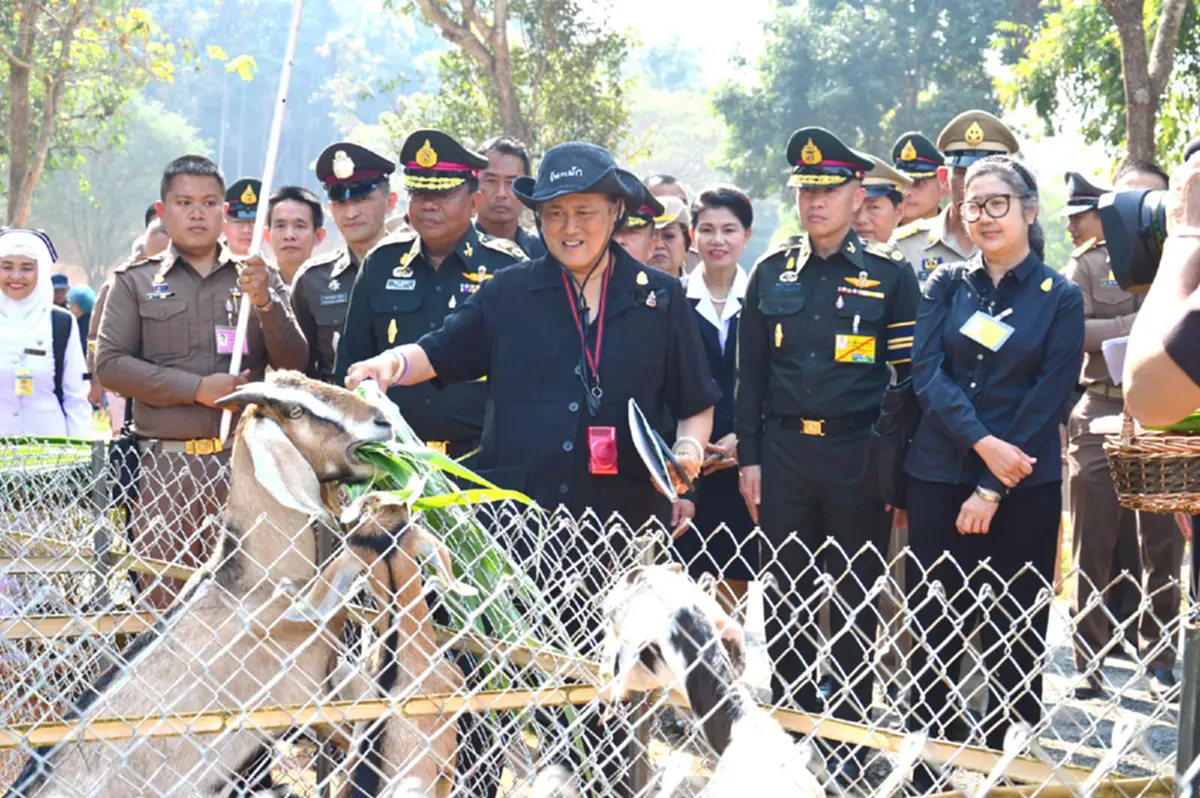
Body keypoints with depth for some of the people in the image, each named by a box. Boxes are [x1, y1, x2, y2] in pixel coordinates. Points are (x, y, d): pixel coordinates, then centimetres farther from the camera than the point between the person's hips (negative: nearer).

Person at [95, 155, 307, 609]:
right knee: (165, 602, -4)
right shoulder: (136, 282, 11)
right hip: (165, 465, -1)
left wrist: (265, 303, -10)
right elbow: (109, 364, 1)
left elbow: (294, 364, 8)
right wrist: (196, 388, -8)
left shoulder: (257, 279, 15)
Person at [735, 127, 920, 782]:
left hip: (858, 454, -3)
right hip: (784, 452, 3)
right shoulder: (772, 273, 7)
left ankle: (848, 732, 16)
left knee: (854, 598, 5)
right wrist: (749, 457, 5)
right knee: (786, 595, 8)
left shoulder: (890, 274, -2)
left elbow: (909, 376, -1)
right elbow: (751, 373, 10)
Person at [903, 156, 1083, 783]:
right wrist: (984, 442, -17)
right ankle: (927, 762, 15)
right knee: (933, 627, 4)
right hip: (939, 476, 2)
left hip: (1024, 487, -2)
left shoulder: (1060, 298, 1)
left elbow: (1048, 402, -5)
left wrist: (993, 490, -11)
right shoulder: (946, 286, 7)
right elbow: (926, 374, -3)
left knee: (1015, 635, 3)